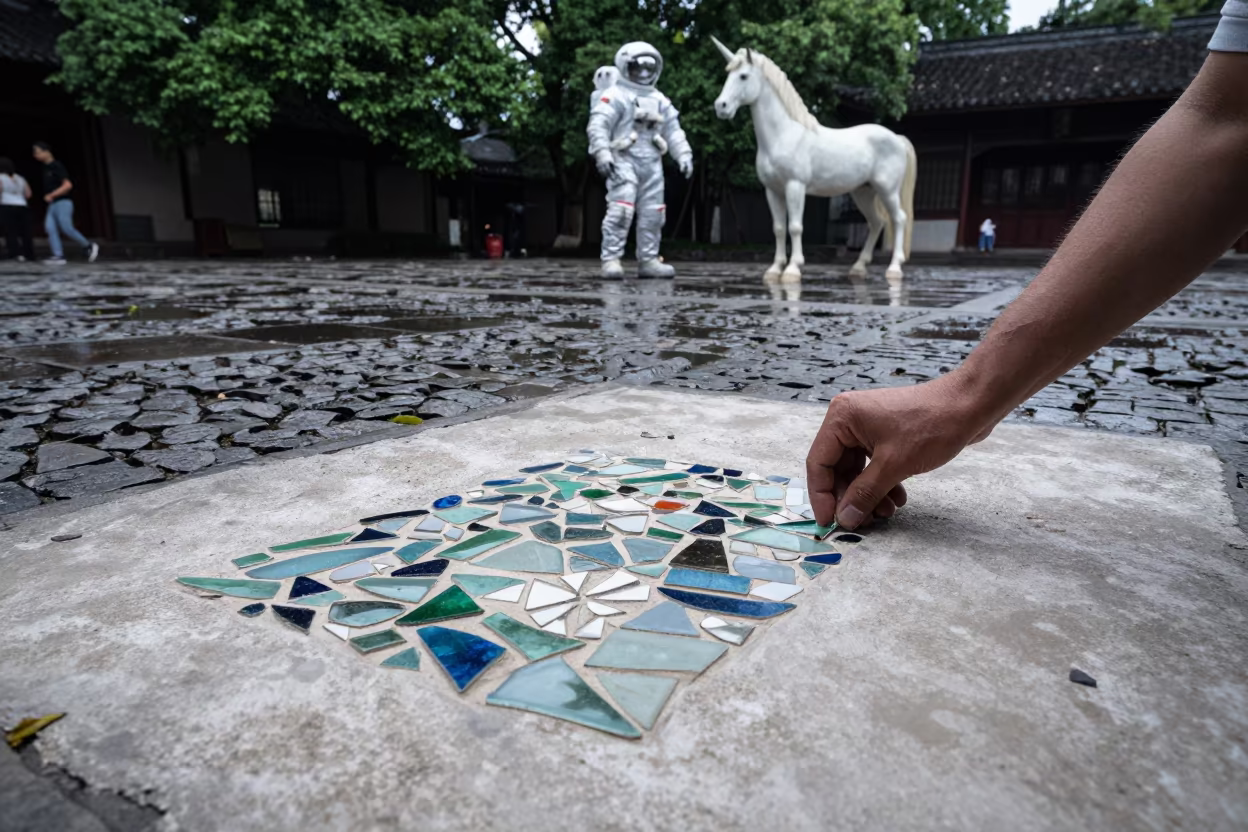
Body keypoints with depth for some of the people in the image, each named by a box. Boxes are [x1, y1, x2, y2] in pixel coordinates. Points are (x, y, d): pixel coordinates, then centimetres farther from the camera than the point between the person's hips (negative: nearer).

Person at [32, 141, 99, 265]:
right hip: (52, 205, 8)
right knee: (49, 228, -8)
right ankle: (58, 255, -15)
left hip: (62, 203, -8)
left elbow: (68, 185, -17)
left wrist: (51, 195, -17)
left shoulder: (57, 166, -9)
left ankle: (90, 246, 2)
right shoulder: (46, 168, 16)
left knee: (67, 229, -15)